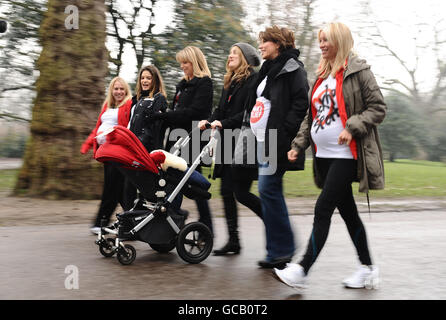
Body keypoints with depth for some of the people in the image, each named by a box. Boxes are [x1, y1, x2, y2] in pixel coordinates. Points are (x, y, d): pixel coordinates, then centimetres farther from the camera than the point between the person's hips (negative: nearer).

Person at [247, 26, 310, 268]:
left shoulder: (292, 68, -5)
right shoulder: (268, 70, 23)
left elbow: (301, 103, -14)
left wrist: (284, 133, -20)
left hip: (278, 141, -9)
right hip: (264, 140, 9)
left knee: (268, 190, -12)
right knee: (271, 192, 9)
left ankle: (280, 250, -3)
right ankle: (281, 250, 16)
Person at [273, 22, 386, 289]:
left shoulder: (358, 70, -4)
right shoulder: (323, 75, 17)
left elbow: (378, 108, -8)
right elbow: (311, 116, 18)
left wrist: (352, 128, -21)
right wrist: (298, 145, 9)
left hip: (345, 155, -7)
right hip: (324, 155, 8)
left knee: (323, 209, -10)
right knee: (347, 211, 11)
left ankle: (302, 271, -8)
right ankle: (368, 268, 23)